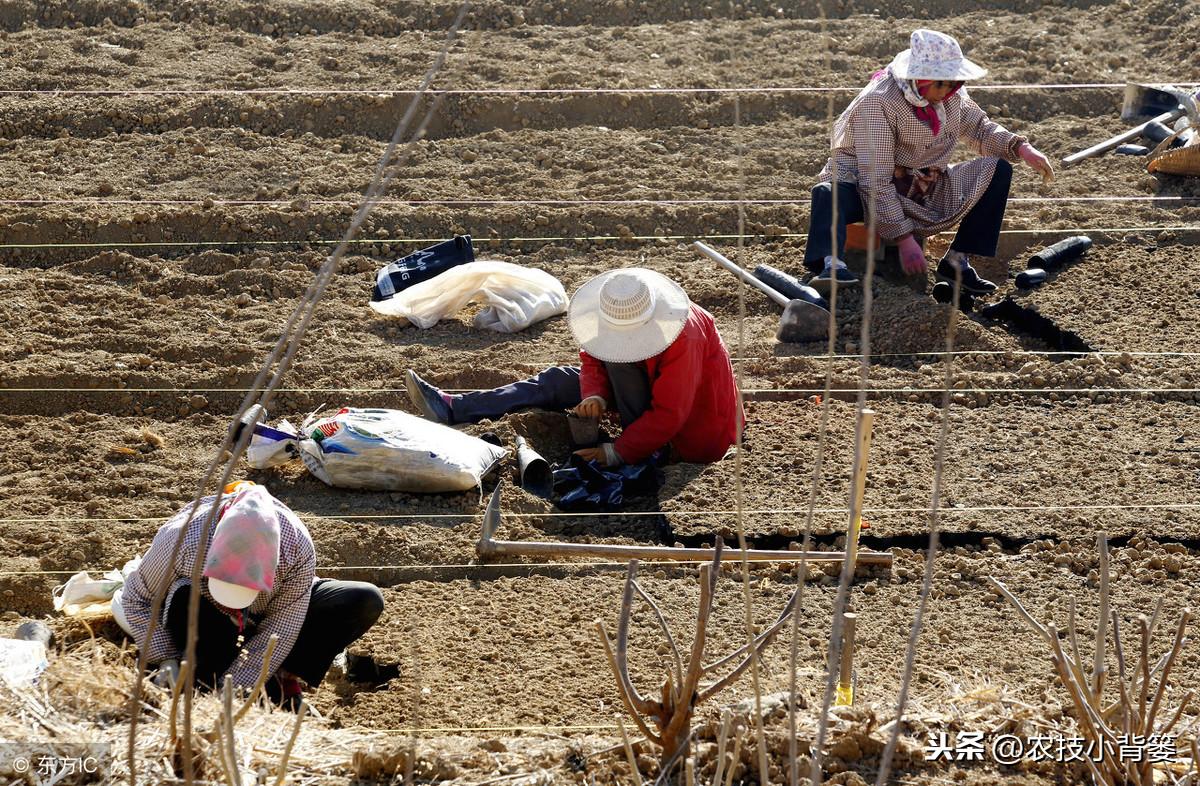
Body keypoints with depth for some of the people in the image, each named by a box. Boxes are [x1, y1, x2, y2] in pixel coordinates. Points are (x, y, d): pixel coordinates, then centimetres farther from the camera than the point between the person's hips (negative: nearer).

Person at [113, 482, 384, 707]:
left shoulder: (297, 548, -34)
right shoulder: (181, 538, -35)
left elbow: (277, 631, -27)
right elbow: (136, 598, -19)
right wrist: (166, 659, -29)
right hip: (208, 625, -1)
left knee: (367, 601, -22)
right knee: (183, 599, -40)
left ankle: (287, 679, -18)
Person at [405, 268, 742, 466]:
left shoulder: (684, 337, -33)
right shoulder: (619, 317, -11)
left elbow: (669, 415, -33)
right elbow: (592, 359, -1)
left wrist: (616, 452, -34)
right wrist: (594, 396, -24)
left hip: (691, 430, -8)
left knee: (617, 355, -25)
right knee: (558, 380, 1)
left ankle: (649, 456, -24)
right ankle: (453, 409, -4)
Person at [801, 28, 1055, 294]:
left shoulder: (951, 96, -5)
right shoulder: (877, 103, -27)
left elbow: (978, 127, 15)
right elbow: (876, 180, -29)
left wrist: (1021, 147, -6)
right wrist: (904, 239, -33)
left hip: (924, 192, 7)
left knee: (998, 171, -6)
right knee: (829, 191, -39)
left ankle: (956, 262, -11)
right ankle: (829, 264, -65)